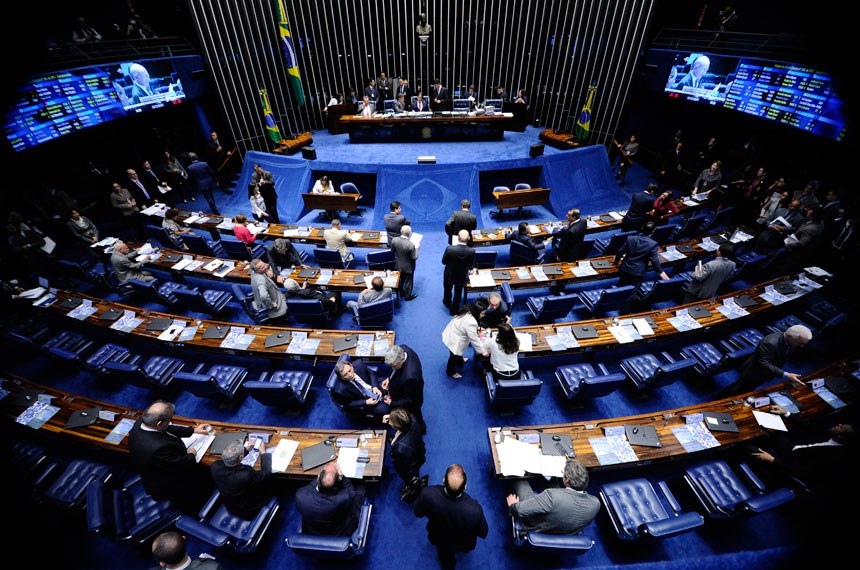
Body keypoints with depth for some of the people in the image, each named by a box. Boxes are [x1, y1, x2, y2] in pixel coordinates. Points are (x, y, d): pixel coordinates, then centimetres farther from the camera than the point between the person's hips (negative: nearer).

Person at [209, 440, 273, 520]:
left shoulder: (215, 467, -28)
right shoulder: (247, 475, -42)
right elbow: (267, 473, -21)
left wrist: (244, 448, 8)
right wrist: (263, 452, -8)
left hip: (229, 507, 5)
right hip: (248, 512, -5)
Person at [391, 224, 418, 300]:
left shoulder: (394, 240, -20)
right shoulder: (411, 245, -34)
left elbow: (392, 251, -3)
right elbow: (414, 257, -22)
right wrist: (416, 248, -8)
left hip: (398, 265, 5)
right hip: (408, 267, -5)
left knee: (400, 280, 28)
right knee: (408, 282, 19)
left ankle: (401, 293, 49)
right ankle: (407, 296, 39)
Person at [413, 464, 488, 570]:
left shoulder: (427, 493, -42)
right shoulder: (474, 510, -44)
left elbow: (418, 513, -18)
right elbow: (483, 533, -21)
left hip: (438, 538, 1)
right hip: (463, 544, -1)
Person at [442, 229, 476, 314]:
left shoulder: (449, 249, -31)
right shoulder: (471, 252, -28)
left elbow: (443, 262, -14)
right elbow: (471, 266, -13)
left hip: (449, 276, 0)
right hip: (462, 277, 0)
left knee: (447, 290, 31)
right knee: (458, 294, 25)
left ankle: (447, 303, 57)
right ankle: (454, 309, 45)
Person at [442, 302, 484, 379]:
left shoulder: (467, 311, -9)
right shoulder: (471, 323, -35)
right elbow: (474, 340, -26)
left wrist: (477, 329, 7)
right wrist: (482, 351, -15)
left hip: (450, 334, 9)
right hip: (453, 340, -9)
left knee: (458, 352, 35)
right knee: (454, 356, 18)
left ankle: (460, 361, 63)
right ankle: (451, 372, 43)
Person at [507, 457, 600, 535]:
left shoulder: (552, 496, -44)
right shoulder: (595, 503, -29)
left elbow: (520, 510, -33)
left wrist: (512, 504, -9)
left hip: (537, 530, -4)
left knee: (521, 481, 14)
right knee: (555, 481, 19)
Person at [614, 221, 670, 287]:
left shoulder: (630, 238, -7)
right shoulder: (653, 244, -13)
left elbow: (620, 252, 1)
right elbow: (654, 260, -10)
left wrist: (616, 261, 20)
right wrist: (660, 271, 5)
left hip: (625, 269, 2)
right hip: (638, 272, -2)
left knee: (621, 288, 18)